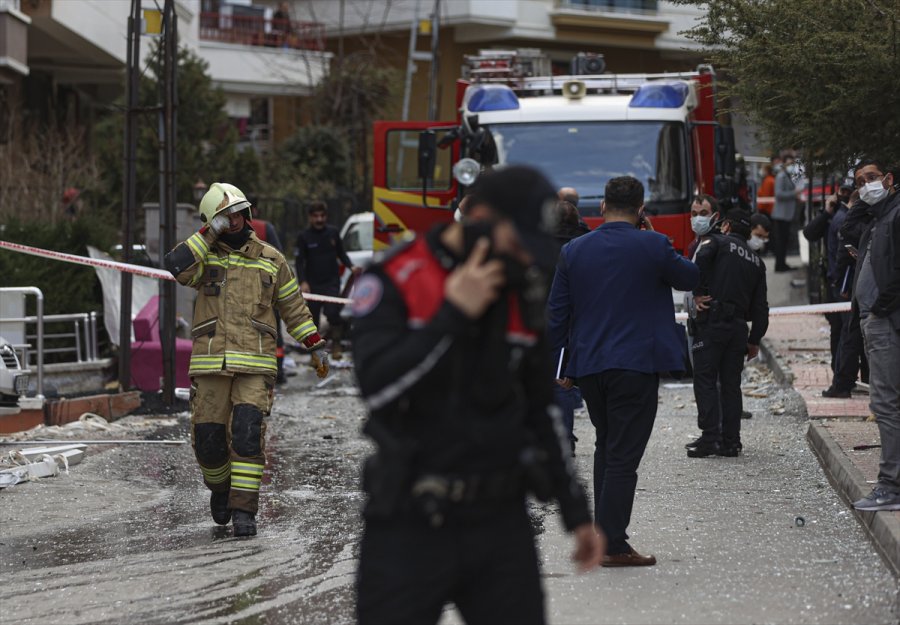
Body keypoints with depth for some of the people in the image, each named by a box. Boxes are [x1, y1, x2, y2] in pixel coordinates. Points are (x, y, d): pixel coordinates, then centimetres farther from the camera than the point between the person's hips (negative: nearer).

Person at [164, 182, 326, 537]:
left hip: (255, 365, 0)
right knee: (207, 439, 0)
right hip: (210, 366, 0)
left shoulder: (270, 260, 12)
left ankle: (244, 508, -11)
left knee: (247, 434, -15)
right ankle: (220, 485, 30)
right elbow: (176, 267, -14)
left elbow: (293, 306, 19)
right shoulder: (204, 256, 8)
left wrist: (315, 345, 14)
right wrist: (210, 234, -11)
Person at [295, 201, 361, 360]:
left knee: (333, 313, -16)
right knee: (312, 317, 4)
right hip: (312, 284, 0)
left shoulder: (333, 232, 5)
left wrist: (351, 266, -1)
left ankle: (336, 345, -4)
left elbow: (341, 253, 16)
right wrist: (303, 282, -16)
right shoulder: (304, 237, -1)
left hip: (332, 282, 0)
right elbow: (300, 261, -3)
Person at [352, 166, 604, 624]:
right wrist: (454, 314, -21)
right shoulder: (393, 282, -8)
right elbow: (377, 386, -22)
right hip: (409, 528, -4)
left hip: (501, 522, 4)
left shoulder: (523, 293, 8)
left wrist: (576, 513, 18)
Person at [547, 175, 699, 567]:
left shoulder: (573, 251, 4)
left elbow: (557, 312, 7)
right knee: (623, 456, -3)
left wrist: (560, 365, 15)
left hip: (588, 366, 5)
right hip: (636, 365, -5)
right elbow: (689, 277, 8)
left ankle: (603, 532, 23)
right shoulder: (652, 246, -8)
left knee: (606, 448, 20)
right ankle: (613, 545, -4)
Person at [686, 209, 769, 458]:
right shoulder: (757, 262, 20)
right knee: (731, 384, 10)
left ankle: (710, 437, -11)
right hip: (739, 326, 5)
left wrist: (698, 293, -11)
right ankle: (731, 441, 7)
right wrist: (755, 340, 18)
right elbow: (760, 306, 16)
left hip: (712, 322, -5)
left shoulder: (717, 242, 4)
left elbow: (700, 261, -21)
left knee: (705, 380, -3)